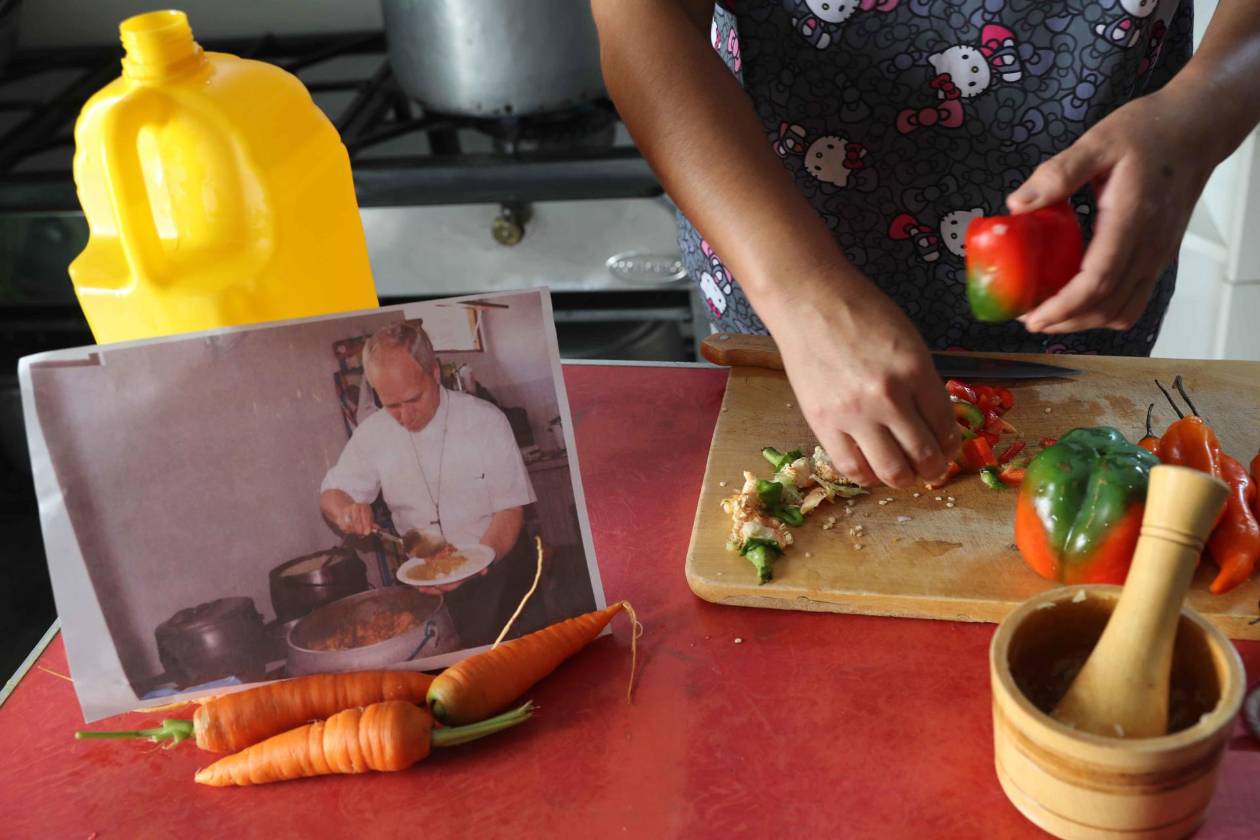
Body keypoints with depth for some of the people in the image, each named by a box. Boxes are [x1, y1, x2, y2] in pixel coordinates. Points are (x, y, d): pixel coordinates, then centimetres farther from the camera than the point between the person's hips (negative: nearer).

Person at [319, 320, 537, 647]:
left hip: (494, 566, -3)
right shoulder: (372, 434, 0)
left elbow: (510, 511, -8)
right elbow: (331, 494, 9)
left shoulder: (486, 421, -8)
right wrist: (345, 510, -16)